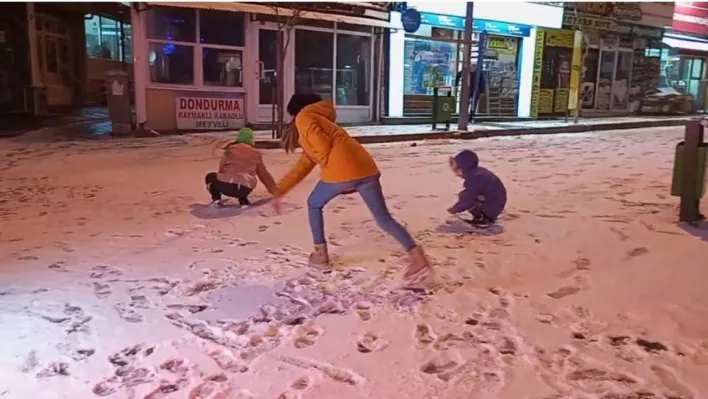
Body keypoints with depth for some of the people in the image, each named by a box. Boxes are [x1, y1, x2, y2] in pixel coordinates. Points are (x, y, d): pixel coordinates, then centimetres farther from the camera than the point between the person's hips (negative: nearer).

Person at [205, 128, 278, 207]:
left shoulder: (230, 149, 11)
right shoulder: (255, 153, 17)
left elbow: (221, 169, 17)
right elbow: (264, 174, 25)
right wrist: (273, 190, 38)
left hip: (227, 185, -2)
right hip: (245, 189, 2)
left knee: (210, 177, 28)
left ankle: (216, 199, 5)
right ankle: (243, 201, 13)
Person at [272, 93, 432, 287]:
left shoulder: (304, 118, 14)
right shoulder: (316, 127, 40)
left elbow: (323, 145, -6)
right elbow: (301, 168, 41)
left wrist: (329, 165, 9)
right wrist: (280, 191, 42)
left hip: (341, 171, -7)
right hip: (366, 168, 8)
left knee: (314, 205, 20)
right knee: (384, 219, 6)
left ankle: (321, 255, 23)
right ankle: (418, 259, -9)